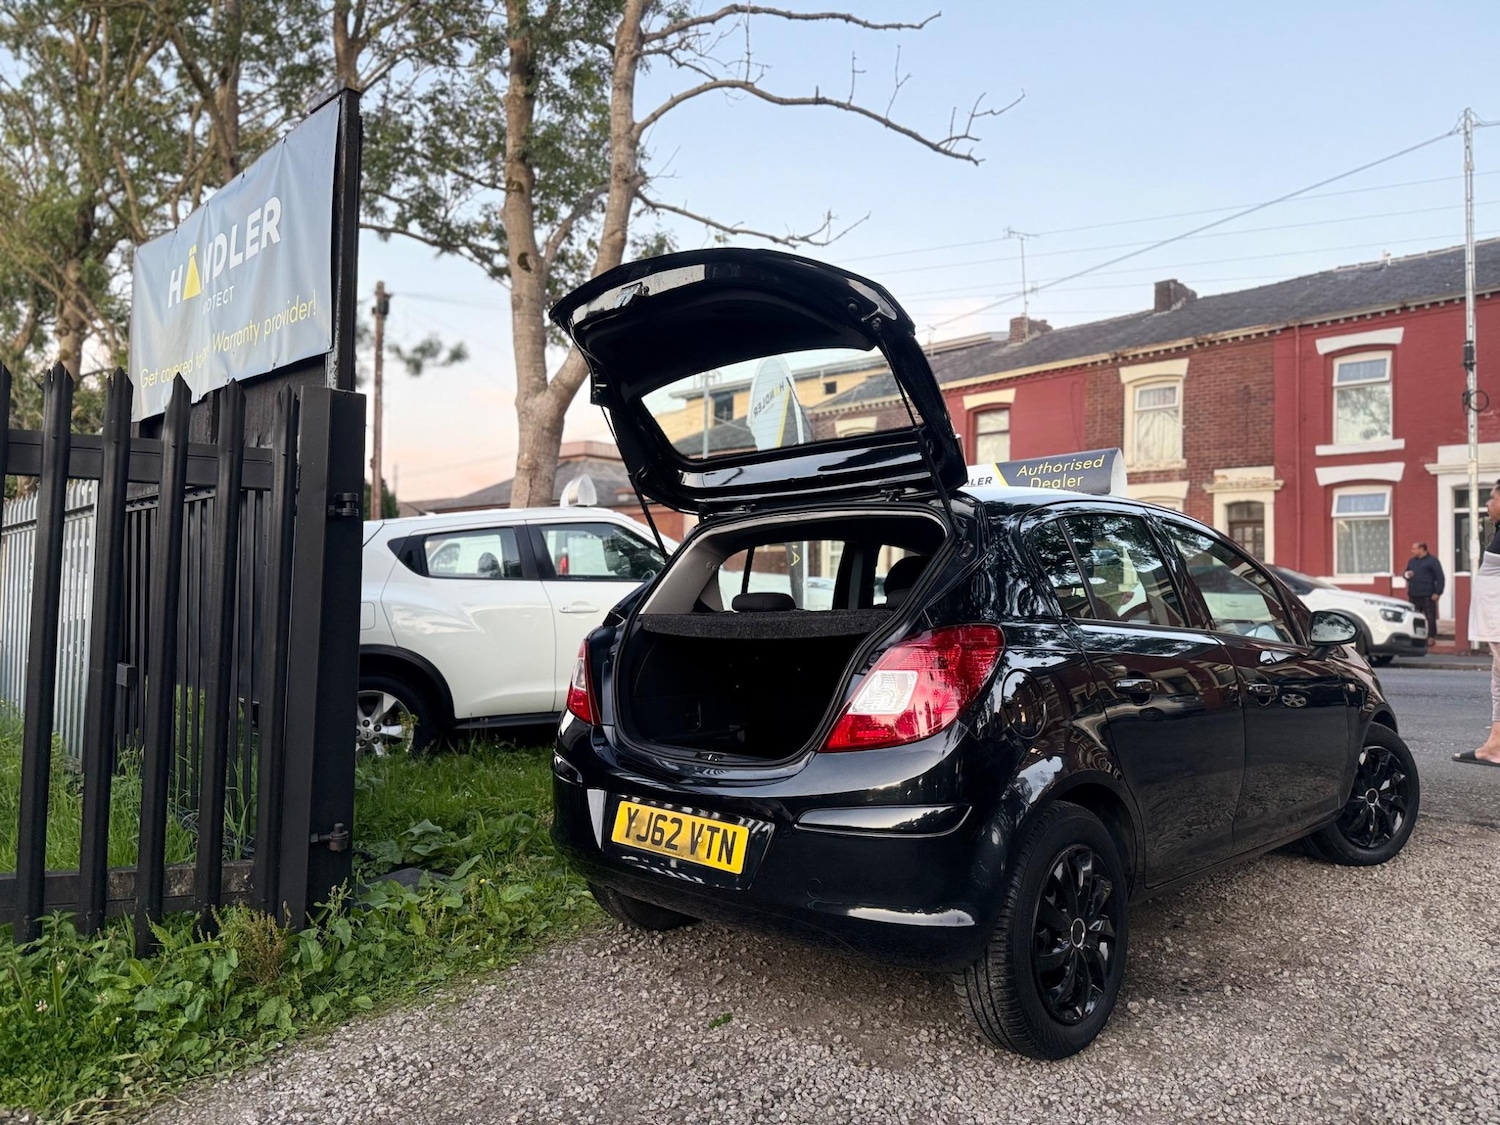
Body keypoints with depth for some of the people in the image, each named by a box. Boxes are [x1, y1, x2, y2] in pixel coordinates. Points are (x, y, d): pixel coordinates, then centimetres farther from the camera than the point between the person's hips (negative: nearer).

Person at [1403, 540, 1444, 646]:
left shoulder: (1432, 561, -3)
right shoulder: (1411, 561, 16)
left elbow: (1440, 578, -6)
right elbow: (1406, 573, 27)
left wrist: (1437, 593, -12)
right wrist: (1407, 574, 1)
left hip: (1427, 596, -6)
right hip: (1413, 596, 6)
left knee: (1431, 618, -2)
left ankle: (1431, 637, 5)